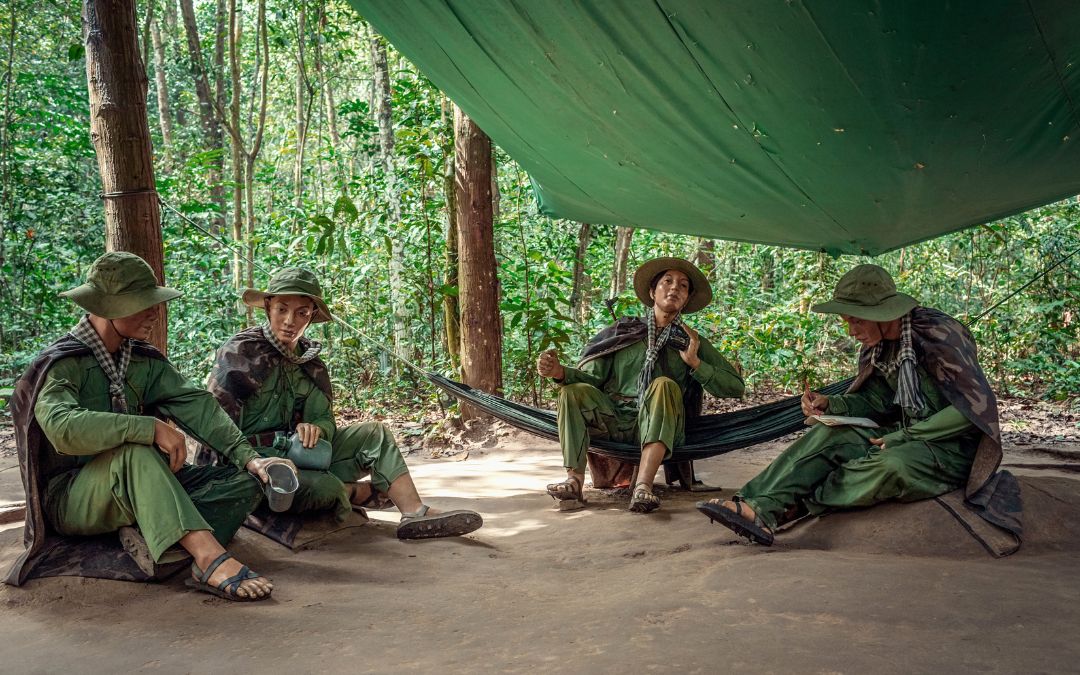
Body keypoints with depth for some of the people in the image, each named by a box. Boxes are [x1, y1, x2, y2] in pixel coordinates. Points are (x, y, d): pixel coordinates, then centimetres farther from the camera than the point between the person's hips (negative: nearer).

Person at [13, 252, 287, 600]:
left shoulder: (145, 360, 8)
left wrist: (247, 456, -19)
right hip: (71, 498, -7)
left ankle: (151, 537, -31)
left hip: (135, 488, 7)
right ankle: (211, 559, -49)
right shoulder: (60, 363, -12)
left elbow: (194, 405, -5)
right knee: (135, 453, -39)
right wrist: (152, 428, -34)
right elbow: (63, 428, -32)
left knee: (244, 482, -10)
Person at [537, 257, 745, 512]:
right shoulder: (623, 332, 13)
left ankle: (643, 485, -43)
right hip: (614, 421, 2)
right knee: (575, 391, -19)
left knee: (664, 384, -29)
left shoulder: (692, 342, 12)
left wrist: (695, 363, -7)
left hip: (659, 427, -2)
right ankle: (575, 479, -31)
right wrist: (560, 372, -13)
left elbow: (735, 386, 6)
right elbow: (591, 377, 7)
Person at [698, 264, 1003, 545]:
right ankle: (761, 509, -29)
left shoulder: (938, 334, -19)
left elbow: (978, 407, -20)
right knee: (829, 435, -13)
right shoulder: (879, 345, 5)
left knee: (891, 465, -37)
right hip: (908, 436, 8)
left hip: (954, 448, -7)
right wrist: (830, 404, -7)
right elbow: (876, 401, 13)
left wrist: (903, 437, -20)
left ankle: (794, 504, -22)